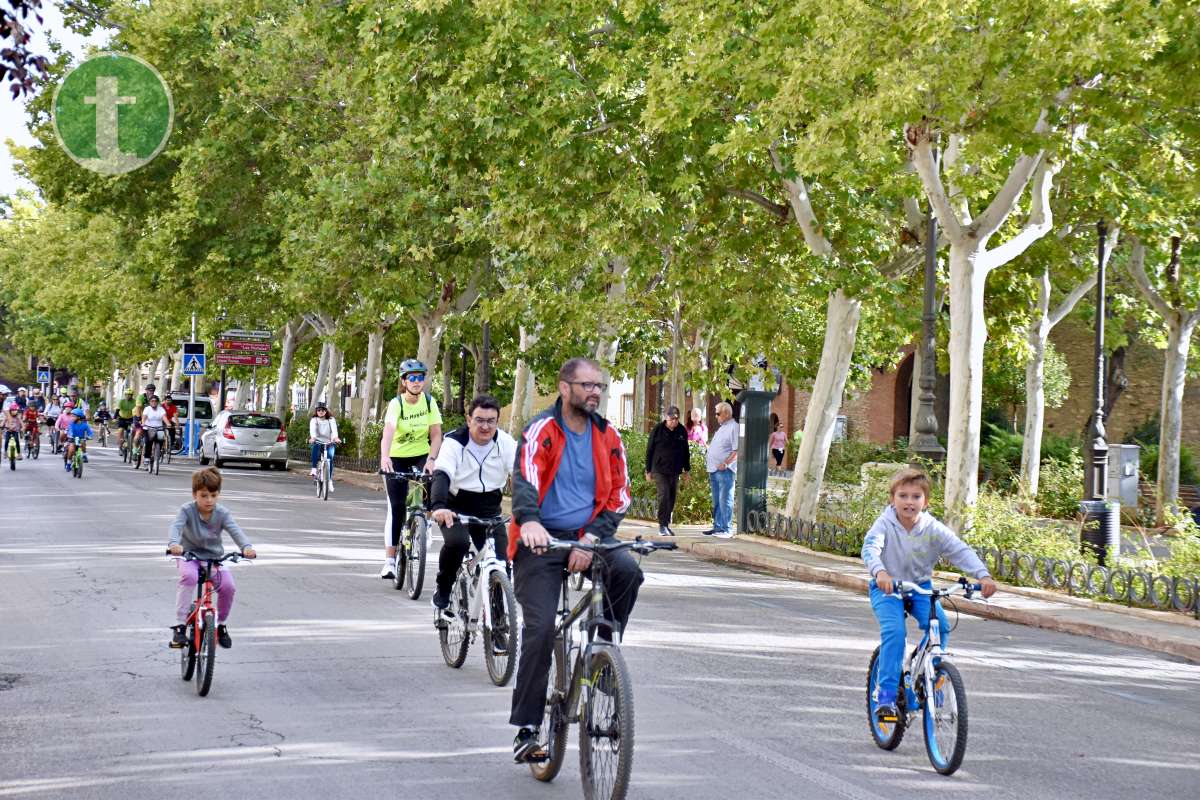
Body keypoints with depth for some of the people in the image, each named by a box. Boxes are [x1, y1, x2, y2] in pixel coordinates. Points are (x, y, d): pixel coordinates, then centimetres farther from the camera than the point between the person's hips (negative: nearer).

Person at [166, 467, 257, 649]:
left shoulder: (222, 513, -9)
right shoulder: (187, 510, -14)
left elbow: (235, 531, -23)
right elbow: (176, 526, -30)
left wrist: (246, 546, -45)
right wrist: (173, 543, -54)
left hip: (214, 558, 2)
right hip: (189, 556, -2)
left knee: (228, 585, -21)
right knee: (189, 576, -35)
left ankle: (221, 624, 7)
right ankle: (180, 625, -30)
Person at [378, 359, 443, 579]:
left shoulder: (429, 402, -9)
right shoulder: (396, 404, -20)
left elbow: (436, 434, -11)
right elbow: (388, 430, -37)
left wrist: (431, 459, -27)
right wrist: (384, 456, -54)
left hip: (421, 455, 3)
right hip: (396, 458, -2)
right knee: (396, 507, -7)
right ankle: (389, 561, -3)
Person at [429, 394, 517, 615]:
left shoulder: (506, 443, -9)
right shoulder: (454, 442, -17)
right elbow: (441, 475, -30)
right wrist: (438, 507, -50)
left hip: (489, 510, 3)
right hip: (456, 507, -3)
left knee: (502, 561, -11)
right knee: (457, 542, -32)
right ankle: (442, 591, -6)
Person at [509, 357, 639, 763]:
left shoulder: (607, 437, 7)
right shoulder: (542, 430, -7)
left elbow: (618, 495, 5)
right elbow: (525, 478, -23)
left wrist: (591, 539, -11)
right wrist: (529, 522, -43)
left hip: (587, 537, 3)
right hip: (541, 539, -3)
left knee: (627, 570, -27)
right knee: (541, 626, -15)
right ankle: (526, 729, -6)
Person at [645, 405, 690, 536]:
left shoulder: (682, 431, 6)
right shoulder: (658, 430, -5)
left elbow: (686, 451, 17)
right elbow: (649, 450, 0)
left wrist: (687, 469, 17)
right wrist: (648, 470, 0)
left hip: (674, 471, 4)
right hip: (659, 470, -4)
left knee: (672, 497, 7)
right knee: (664, 495, -15)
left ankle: (667, 524, 18)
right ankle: (662, 526, -12)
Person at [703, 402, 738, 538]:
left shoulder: (734, 428, -9)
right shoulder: (722, 428, 21)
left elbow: (737, 451, -17)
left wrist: (725, 463, -22)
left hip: (725, 470, -10)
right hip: (714, 470, 10)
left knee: (725, 500, -9)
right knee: (716, 501, 13)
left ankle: (727, 530, -9)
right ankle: (717, 527, 19)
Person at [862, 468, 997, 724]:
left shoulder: (933, 528, -11)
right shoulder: (885, 524, -16)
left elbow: (960, 550, -17)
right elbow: (870, 547, -32)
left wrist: (983, 575, -34)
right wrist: (880, 572, -54)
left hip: (920, 587, 3)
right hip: (887, 588, -2)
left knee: (939, 625, -22)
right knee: (894, 631, -26)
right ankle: (887, 697, -20)